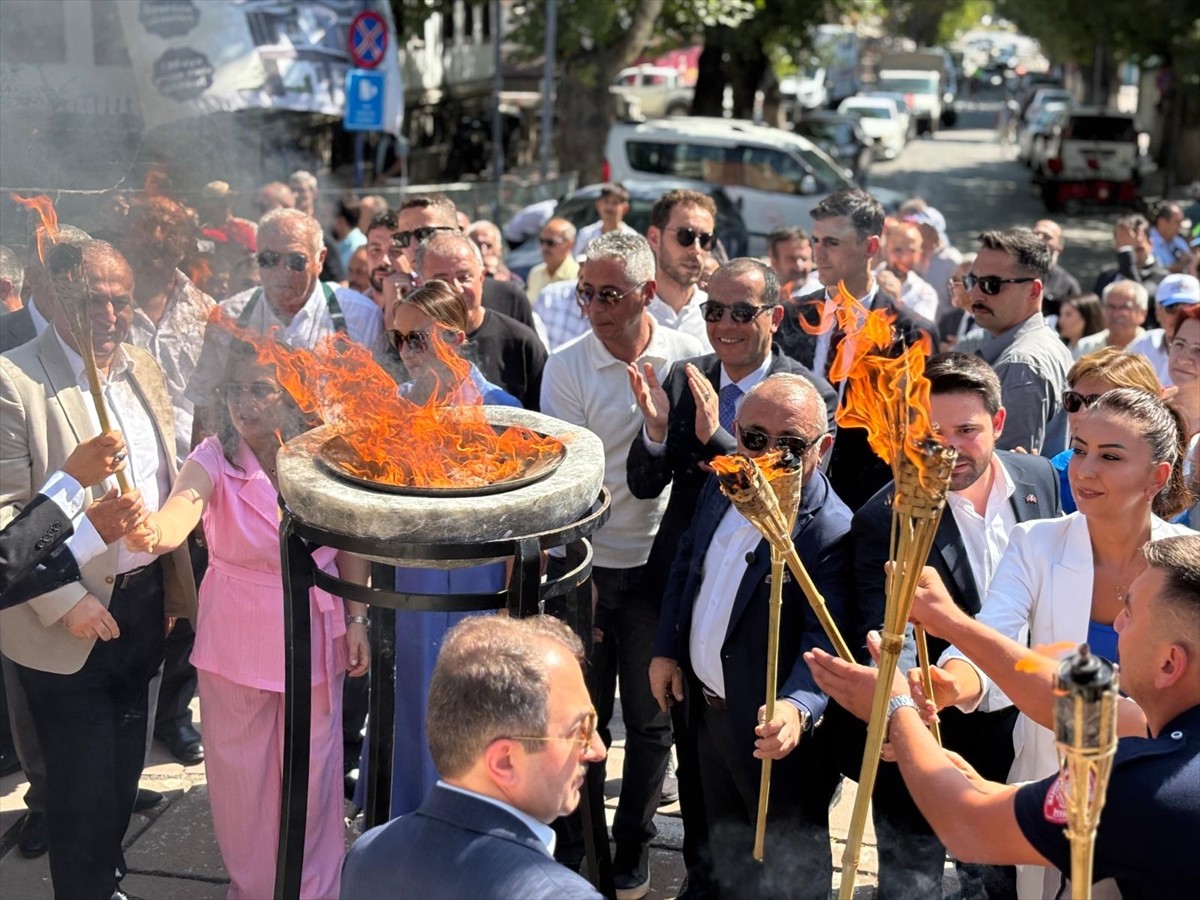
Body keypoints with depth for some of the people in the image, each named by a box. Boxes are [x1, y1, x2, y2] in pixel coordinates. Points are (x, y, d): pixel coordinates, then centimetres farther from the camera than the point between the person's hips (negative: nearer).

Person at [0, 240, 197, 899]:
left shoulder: (141, 368, 5)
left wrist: (176, 583, 11)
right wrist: (65, 601, -20)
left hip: (143, 603, 7)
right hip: (66, 621, -6)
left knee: (124, 765, 21)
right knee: (82, 783, 7)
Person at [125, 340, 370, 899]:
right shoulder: (215, 459, -16)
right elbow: (179, 513, -37)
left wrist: (357, 618, 2)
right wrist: (150, 532, -59)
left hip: (314, 635, 1)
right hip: (236, 638, -1)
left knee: (313, 769, 14)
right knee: (241, 772, 12)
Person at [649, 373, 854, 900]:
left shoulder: (831, 534, -27)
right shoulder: (723, 488, -4)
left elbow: (826, 641, -32)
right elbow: (687, 563, 10)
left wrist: (798, 707, -49)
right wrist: (666, 650, 9)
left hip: (774, 732, -7)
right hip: (706, 708, 7)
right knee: (725, 843, 30)